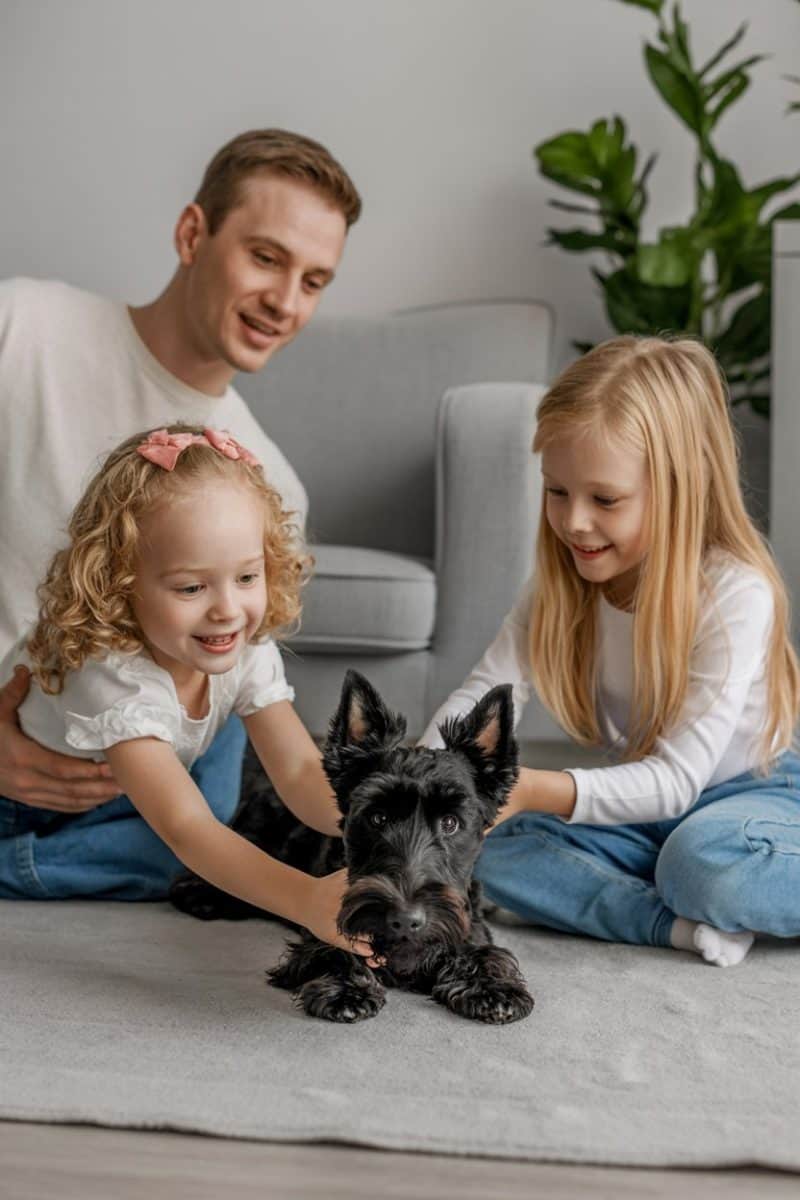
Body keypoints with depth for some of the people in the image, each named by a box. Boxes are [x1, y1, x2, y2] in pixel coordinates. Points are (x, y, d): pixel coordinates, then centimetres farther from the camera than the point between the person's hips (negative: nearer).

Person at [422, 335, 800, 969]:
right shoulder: (562, 581, -8)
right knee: (492, 847, -18)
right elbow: (485, 694, -15)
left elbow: (675, 780, -29)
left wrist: (537, 790, -44)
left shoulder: (736, 595, -25)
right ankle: (680, 926, -24)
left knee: (706, 864, -39)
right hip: (638, 802, 6)